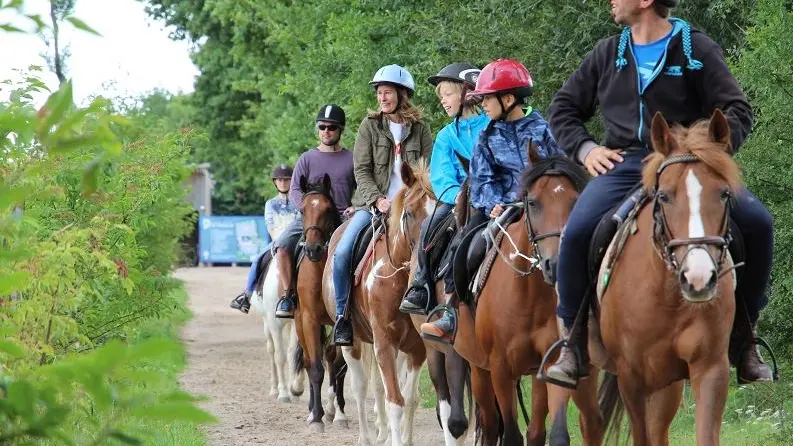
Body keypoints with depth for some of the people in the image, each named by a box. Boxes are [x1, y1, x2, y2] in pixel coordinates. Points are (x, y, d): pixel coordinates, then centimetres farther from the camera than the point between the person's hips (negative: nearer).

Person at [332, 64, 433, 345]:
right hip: (373, 204, -1)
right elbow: (361, 171, -1)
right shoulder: (370, 126, 5)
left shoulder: (420, 128, 7)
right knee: (342, 252, -20)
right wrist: (377, 200, -15)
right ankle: (342, 316, -7)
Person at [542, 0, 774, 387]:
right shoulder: (608, 54, 15)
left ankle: (745, 333, -5)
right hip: (624, 163, 1)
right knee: (577, 232, -28)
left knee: (757, 222, -23)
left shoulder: (697, 49, 5)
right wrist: (585, 148, 5)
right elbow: (563, 108, 23)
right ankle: (571, 340, -10)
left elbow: (737, 112, 1)